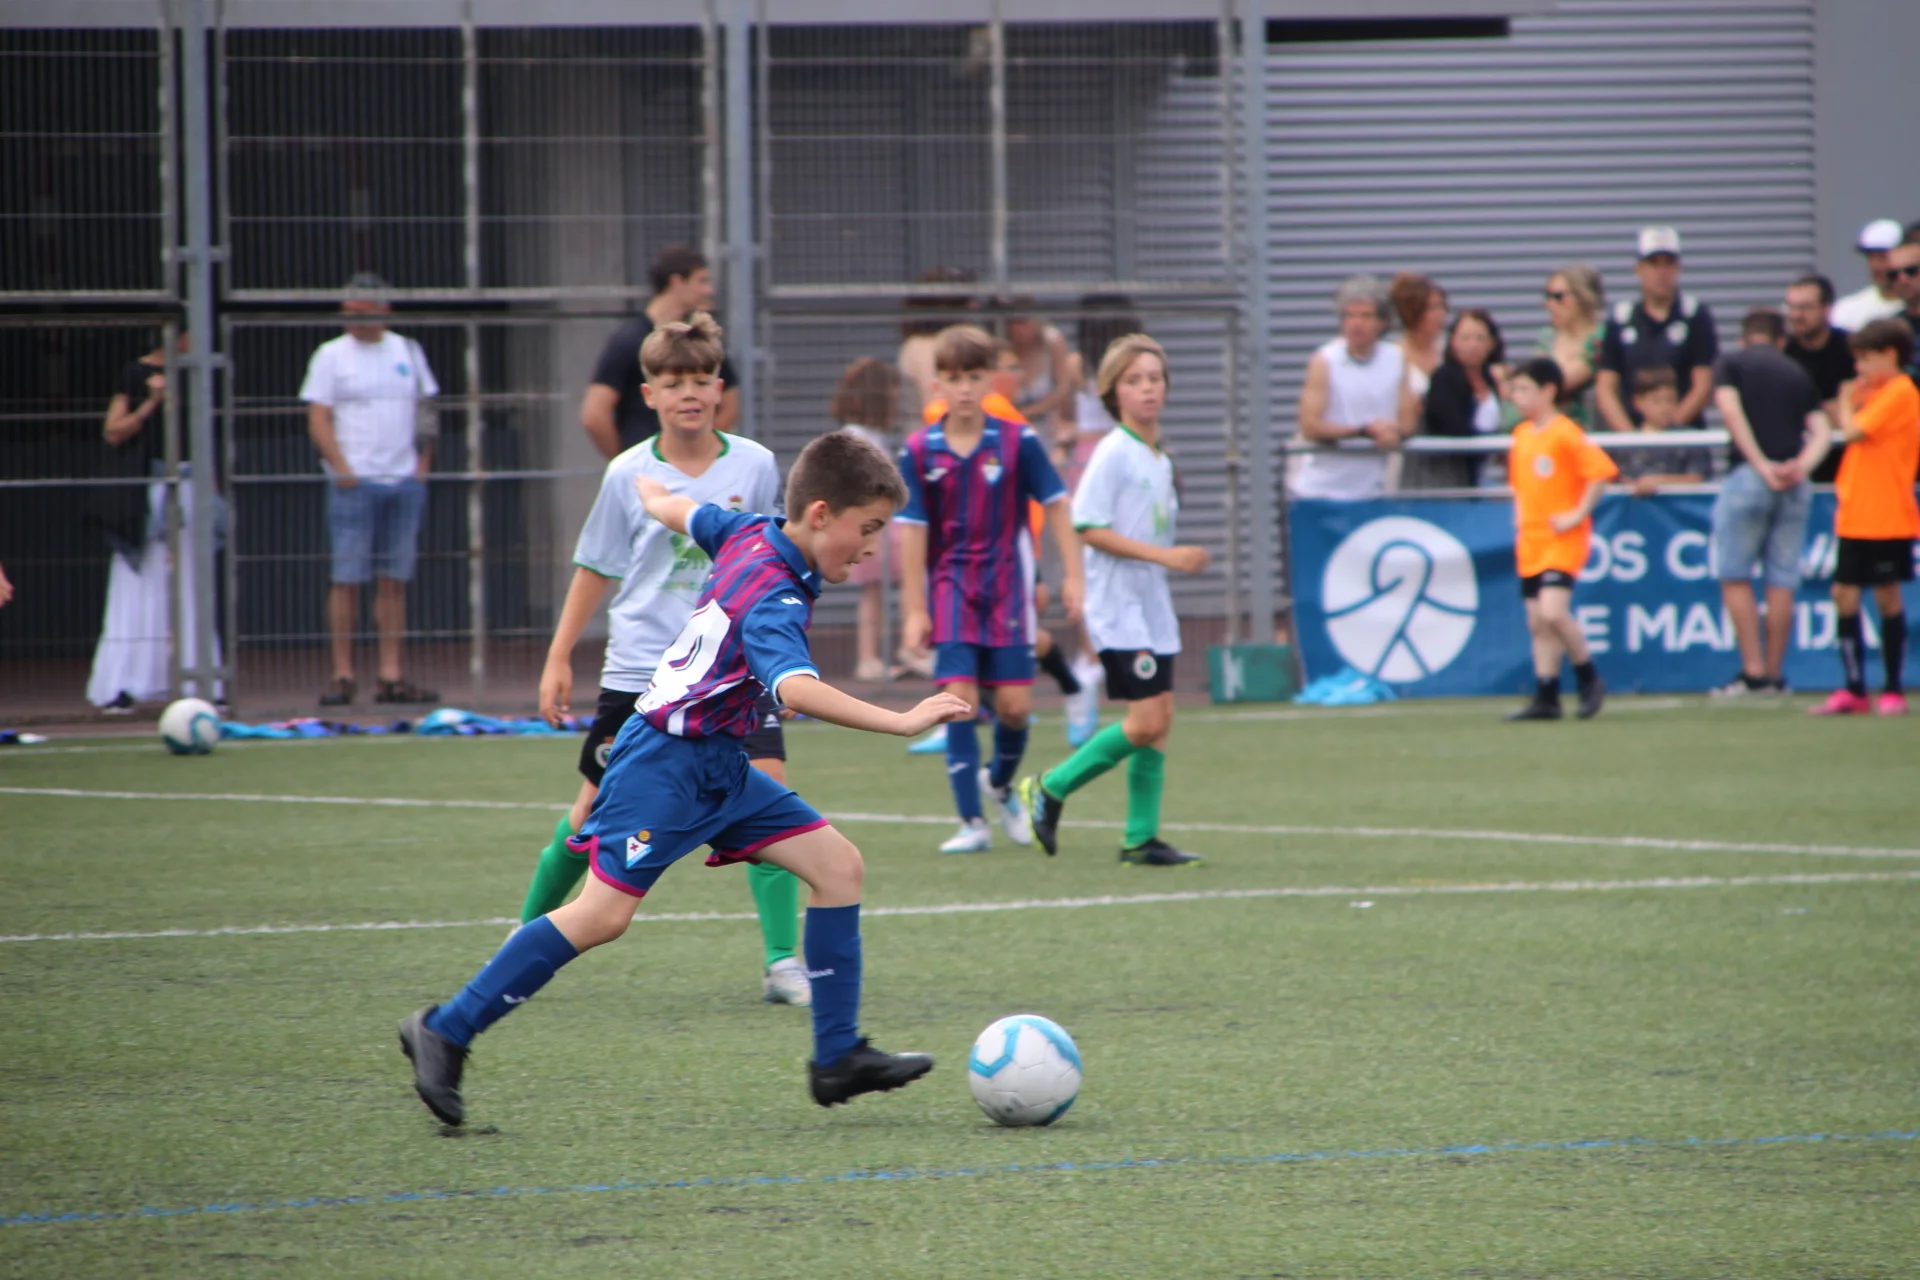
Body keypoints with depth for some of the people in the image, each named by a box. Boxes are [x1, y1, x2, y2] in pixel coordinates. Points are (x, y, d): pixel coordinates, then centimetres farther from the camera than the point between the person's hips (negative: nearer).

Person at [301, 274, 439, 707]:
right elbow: (318, 420, -3)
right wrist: (341, 468, -14)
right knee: (347, 579, -6)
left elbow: (424, 409, 16)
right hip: (354, 483, -4)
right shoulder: (331, 355, 2)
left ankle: (391, 676, 6)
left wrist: (423, 462, 4)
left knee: (395, 581, 4)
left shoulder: (407, 351, 12)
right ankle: (342, 675, -3)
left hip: (404, 481, 4)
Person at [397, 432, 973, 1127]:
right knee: (604, 913, -13)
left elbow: (678, 510, 25)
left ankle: (838, 1056, 2)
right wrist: (901, 723, -45)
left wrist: (653, 491, 49)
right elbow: (796, 688, -41)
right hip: (665, 763, -10)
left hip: (717, 769, 10)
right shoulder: (773, 597, -23)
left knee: (837, 863, 1)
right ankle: (446, 1031, -2)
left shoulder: (750, 533, 5)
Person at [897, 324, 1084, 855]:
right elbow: (912, 530, -2)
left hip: (1007, 588, 0)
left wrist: (1072, 575, -3)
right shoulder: (919, 451, -4)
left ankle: (1000, 782, 31)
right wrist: (915, 609, -3)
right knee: (959, 698, -10)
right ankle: (972, 822, -5)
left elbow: (1056, 505, 2)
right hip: (951, 589, 0)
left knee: (1014, 704, -1)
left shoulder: (1018, 442, -4)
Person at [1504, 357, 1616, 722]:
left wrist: (1578, 514, -17)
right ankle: (1546, 698, 10)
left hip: (1562, 539, -8)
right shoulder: (1521, 435, 12)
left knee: (1553, 611, -20)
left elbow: (1602, 471, -18)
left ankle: (1589, 678, -2)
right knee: (1537, 621, 6)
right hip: (1530, 541, 8)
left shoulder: (1565, 434, -12)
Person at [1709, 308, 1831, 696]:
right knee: (1782, 580, 7)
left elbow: (1730, 409, -9)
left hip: (1748, 475, -4)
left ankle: (1753, 670, -4)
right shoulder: (1798, 373, 18)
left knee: (1735, 576, 3)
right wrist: (1803, 465, -9)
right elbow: (1821, 430, 5)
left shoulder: (1730, 363, 8)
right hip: (1795, 485, 4)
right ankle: (1775, 674, 8)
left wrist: (1761, 464, -12)